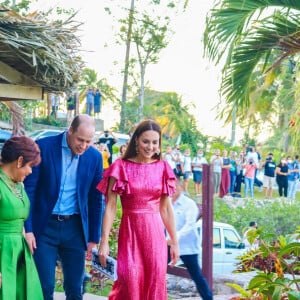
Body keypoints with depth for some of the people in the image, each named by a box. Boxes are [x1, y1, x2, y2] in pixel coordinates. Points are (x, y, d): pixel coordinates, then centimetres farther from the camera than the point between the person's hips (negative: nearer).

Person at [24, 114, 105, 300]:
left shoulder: (95, 157, 0)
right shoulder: (44, 147, -9)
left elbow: (96, 200, 7)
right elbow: (29, 189, -6)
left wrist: (94, 237, 7)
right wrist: (27, 228, -9)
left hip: (75, 228, 3)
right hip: (44, 227, -2)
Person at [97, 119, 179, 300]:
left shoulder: (162, 168, 4)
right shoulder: (121, 167, -3)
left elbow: (166, 208, 8)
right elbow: (110, 206, -5)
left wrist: (174, 242, 8)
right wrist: (104, 241, -9)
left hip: (155, 232, 2)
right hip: (130, 231, -2)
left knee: (155, 281, 1)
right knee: (130, 280, -8)